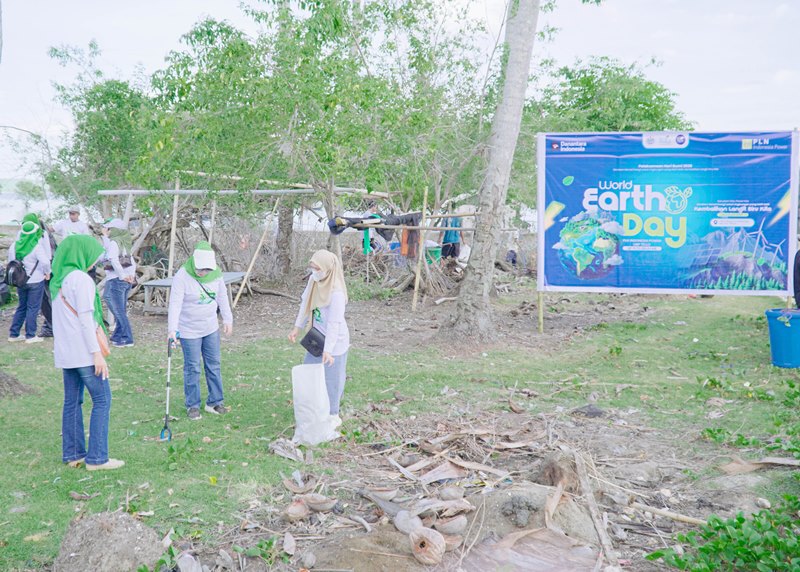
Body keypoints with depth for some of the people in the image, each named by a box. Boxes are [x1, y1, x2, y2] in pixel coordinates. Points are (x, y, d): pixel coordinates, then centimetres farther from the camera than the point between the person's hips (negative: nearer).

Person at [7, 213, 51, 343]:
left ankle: (13, 334, 20)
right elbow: (45, 261, -27)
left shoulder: (14, 245, -1)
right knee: (33, 308, 3)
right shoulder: (37, 247, -17)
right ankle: (30, 336, 6)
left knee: (21, 307, 18)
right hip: (35, 281, -5)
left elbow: (10, 261, 8)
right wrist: (47, 273, -8)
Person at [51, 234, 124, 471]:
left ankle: (72, 454, 17)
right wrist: (97, 353, -17)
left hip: (64, 351, 9)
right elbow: (85, 318, -17)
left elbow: (62, 317, 16)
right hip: (82, 350, -9)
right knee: (102, 400, -3)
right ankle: (96, 457, -3)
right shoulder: (80, 278, -13)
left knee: (72, 401, 12)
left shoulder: (58, 279, 13)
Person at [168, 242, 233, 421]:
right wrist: (173, 329, -35)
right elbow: (175, 304, -26)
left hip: (211, 328, 5)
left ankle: (214, 402, 23)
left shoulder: (215, 273, -5)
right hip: (189, 331, -5)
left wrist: (227, 319, 8)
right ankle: (193, 405, 17)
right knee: (193, 368, 2)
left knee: (214, 365, 11)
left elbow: (222, 297, 7)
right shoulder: (182, 277, -20)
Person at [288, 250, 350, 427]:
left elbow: (334, 323, -29)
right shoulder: (313, 280, -5)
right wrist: (297, 327, 10)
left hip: (334, 341, -8)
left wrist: (328, 349, -30)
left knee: (331, 378, 4)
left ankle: (333, 416, 22)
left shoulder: (336, 292, -28)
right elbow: (305, 303, 10)